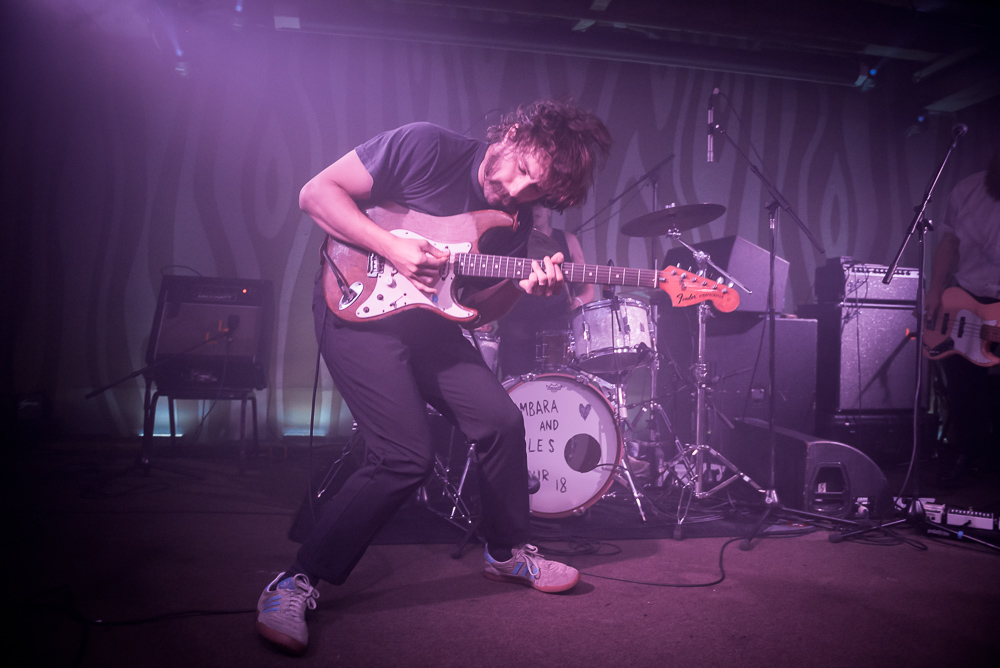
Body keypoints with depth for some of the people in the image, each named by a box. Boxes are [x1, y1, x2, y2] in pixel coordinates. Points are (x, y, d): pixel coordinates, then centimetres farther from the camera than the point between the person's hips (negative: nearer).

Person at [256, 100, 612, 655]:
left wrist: (522, 286, -19)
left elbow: (476, 311, 1)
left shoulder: (515, 222, 1)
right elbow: (317, 193, -16)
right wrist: (392, 248, -26)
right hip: (359, 305, -6)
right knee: (407, 457, -18)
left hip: (425, 318, 7)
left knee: (501, 421, 0)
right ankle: (297, 582, -4)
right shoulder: (425, 147, -16)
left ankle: (507, 552, 24)